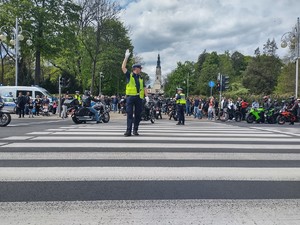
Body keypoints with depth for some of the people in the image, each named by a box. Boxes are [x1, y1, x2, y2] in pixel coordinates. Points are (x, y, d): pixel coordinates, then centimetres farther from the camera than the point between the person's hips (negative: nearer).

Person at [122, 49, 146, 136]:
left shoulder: (141, 78, 19)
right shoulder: (129, 75, 5)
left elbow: (143, 87, 19)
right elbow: (123, 67, -7)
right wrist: (126, 57, -10)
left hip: (139, 97, 4)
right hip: (130, 96, -4)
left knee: (138, 114, 4)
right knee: (129, 114, -5)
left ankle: (135, 130, 12)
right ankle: (128, 130, -7)